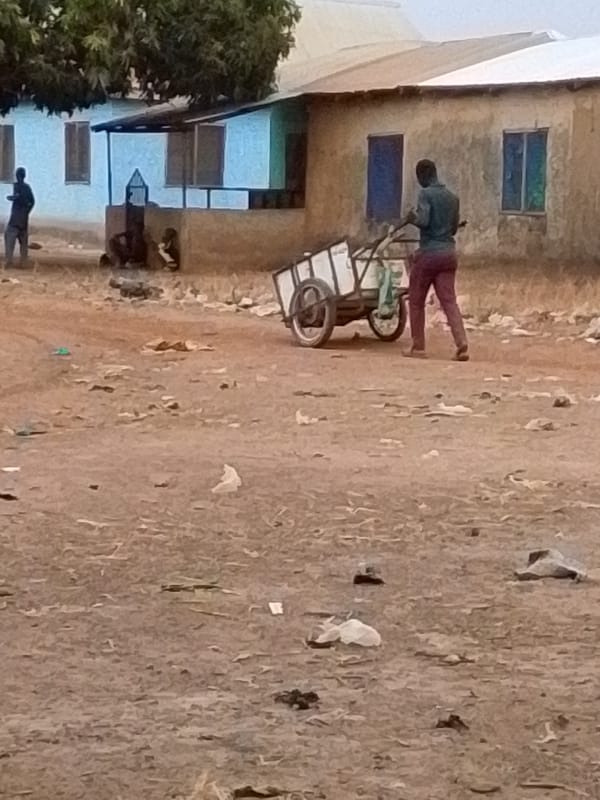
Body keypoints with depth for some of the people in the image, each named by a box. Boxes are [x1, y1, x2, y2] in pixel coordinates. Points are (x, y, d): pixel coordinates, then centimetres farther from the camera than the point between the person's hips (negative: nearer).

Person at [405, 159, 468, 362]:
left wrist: (412, 218, 0)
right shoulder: (452, 197, 13)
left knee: (416, 301, 8)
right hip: (448, 253, 5)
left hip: (428, 253, -5)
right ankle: (462, 343, -16)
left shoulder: (426, 194, -8)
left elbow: (423, 221, -19)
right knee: (449, 301, 1)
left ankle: (418, 347, 10)